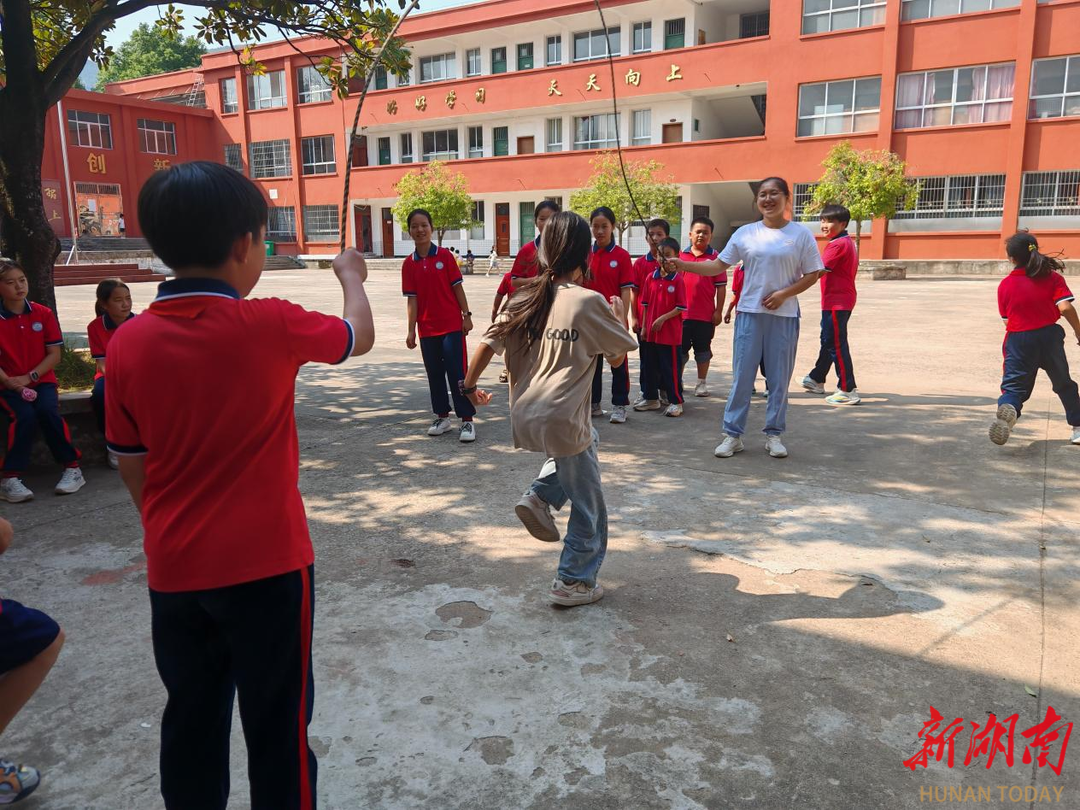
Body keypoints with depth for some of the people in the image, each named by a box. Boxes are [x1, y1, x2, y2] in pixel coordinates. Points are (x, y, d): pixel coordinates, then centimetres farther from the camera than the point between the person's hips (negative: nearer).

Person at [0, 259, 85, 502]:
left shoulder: (44, 314, 3)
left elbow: (54, 355, -1)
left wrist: (29, 377, -12)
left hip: (42, 380, 1)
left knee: (48, 411, -29)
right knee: (25, 416, -29)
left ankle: (72, 468, -15)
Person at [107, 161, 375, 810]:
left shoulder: (129, 343, -4)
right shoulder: (273, 326, -15)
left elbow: (131, 467, 5)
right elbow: (360, 338, 5)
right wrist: (351, 276, 23)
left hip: (174, 570, 4)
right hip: (267, 565, -4)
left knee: (191, 721, 21)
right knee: (278, 727, 12)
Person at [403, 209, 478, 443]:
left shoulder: (445, 255, -3)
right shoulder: (409, 263, 2)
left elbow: (457, 287, -1)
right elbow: (412, 299, 1)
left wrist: (466, 315, -5)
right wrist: (411, 330, -3)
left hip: (452, 325, -3)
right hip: (427, 329, 3)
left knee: (457, 372, -3)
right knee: (435, 374, 11)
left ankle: (467, 421, 2)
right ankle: (442, 417, 23)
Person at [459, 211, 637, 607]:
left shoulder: (525, 299, 6)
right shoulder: (589, 302, -10)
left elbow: (489, 342, 2)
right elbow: (618, 356, -1)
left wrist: (470, 385, 15)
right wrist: (620, 315, 15)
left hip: (525, 417, 7)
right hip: (561, 421, -7)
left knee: (587, 438, 36)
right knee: (589, 508, 13)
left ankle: (540, 497, 18)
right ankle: (573, 582, 22)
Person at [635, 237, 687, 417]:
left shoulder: (678, 279, -8)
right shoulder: (651, 278, 6)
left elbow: (681, 307, -9)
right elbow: (645, 304, 10)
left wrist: (663, 319, -15)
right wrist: (644, 326, 6)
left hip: (671, 332, -5)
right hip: (651, 332, 6)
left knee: (671, 368, 0)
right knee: (650, 366, 14)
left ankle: (676, 402, 11)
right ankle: (651, 399, 27)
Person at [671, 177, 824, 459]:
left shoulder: (800, 234, -1)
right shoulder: (745, 233, 3)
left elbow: (812, 274, 1)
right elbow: (718, 266, 4)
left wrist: (784, 293, -13)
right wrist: (683, 266, -8)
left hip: (784, 315, -1)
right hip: (749, 313, 1)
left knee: (779, 378, 6)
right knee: (742, 375, 2)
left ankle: (773, 434, 19)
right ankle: (732, 434, 10)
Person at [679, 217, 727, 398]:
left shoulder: (715, 258, -1)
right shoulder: (680, 256, 4)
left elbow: (721, 287, -1)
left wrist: (718, 311, -6)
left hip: (705, 314, -1)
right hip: (681, 312, 2)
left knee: (702, 349, 9)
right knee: (680, 349, 10)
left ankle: (702, 383, 20)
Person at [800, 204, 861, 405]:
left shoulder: (837, 245, -16)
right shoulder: (847, 242, 15)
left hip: (836, 302, -11)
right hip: (842, 300, 11)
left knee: (836, 344, -7)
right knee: (828, 340, 21)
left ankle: (848, 390, -5)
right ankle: (816, 380, 36)